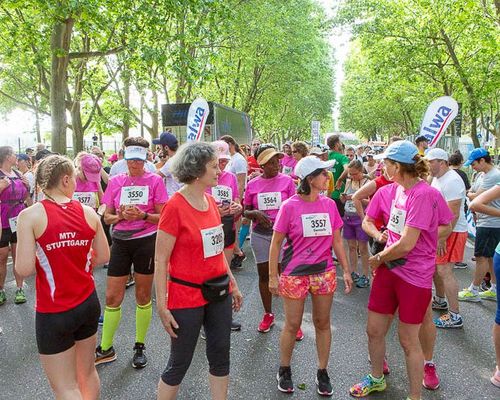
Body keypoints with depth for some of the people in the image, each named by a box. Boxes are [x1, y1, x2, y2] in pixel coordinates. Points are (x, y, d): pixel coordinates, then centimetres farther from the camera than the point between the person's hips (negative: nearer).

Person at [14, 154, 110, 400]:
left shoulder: (30, 216, -14)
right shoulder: (88, 213, -4)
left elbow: (24, 270, -17)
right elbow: (103, 257, 4)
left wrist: (47, 260, 3)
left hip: (53, 313, -4)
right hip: (88, 303, 4)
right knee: (87, 373, 23)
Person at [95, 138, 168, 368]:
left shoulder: (154, 181, -2)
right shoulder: (116, 182, 5)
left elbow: (163, 217, -3)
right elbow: (107, 217, 7)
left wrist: (143, 215, -21)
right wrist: (121, 216, -14)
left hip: (146, 242, -2)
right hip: (120, 242, 3)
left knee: (143, 297, 9)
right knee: (112, 297, 6)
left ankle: (140, 347, 26)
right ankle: (106, 349, 23)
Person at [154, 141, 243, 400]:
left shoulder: (210, 202, 4)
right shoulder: (175, 207, -17)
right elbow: (160, 261, -15)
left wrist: (233, 284, 16)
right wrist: (162, 306, -16)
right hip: (186, 296, -7)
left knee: (220, 356, 17)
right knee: (179, 364, 8)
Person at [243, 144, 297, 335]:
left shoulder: (287, 180, -1)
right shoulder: (252, 184, 3)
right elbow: (246, 212, 8)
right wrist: (256, 213, -12)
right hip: (260, 234, 2)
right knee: (264, 275, 11)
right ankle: (268, 314, 28)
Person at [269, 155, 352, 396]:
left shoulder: (329, 205, 0)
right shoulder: (289, 207, -12)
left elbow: (336, 241, 8)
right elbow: (276, 243, -6)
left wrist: (346, 271, 6)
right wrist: (273, 276, -7)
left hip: (324, 273, 4)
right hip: (294, 275, -3)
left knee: (322, 323, 13)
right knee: (292, 325, 9)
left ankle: (322, 373, 30)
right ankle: (284, 370, 31)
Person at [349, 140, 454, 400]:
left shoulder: (425, 194, -21)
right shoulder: (388, 191, 1)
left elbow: (406, 244, -23)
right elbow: (368, 221, 15)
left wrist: (378, 259, -8)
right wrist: (380, 235, -6)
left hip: (415, 275, -6)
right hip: (388, 269, 7)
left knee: (408, 340, 7)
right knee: (374, 330, 16)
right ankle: (376, 379, 41)